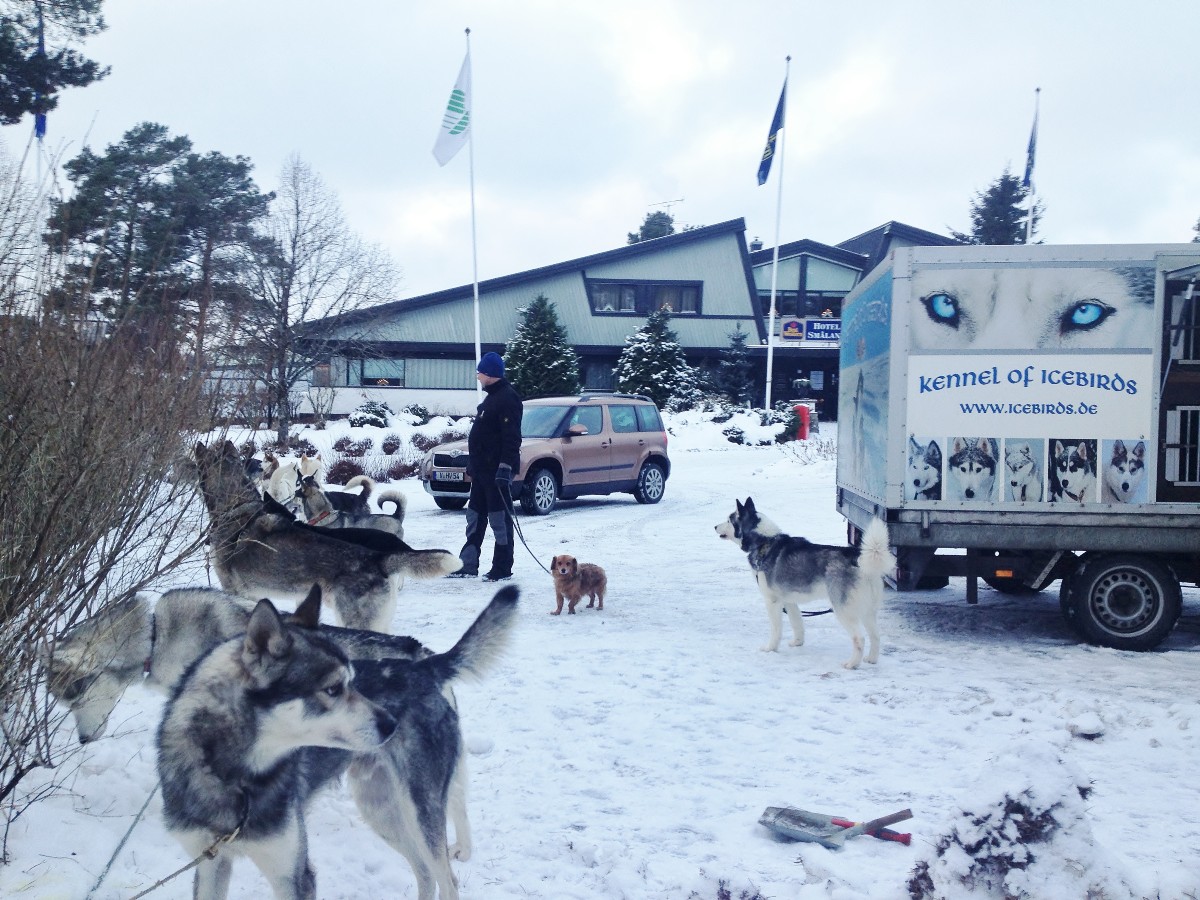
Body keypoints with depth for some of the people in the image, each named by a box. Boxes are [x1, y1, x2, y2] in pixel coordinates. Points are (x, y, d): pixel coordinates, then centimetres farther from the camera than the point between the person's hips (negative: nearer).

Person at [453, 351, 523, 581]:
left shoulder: (507, 398, -14)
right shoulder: (491, 397, 18)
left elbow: (511, 437, -22)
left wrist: (506, 466, -28)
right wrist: (473, 464, 25)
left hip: (497, 470, -11)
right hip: (482, 468, 11)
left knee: (500, 518, -4)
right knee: (475, 516, 13)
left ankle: (502, 568, 2)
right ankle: (467, 565, 19)